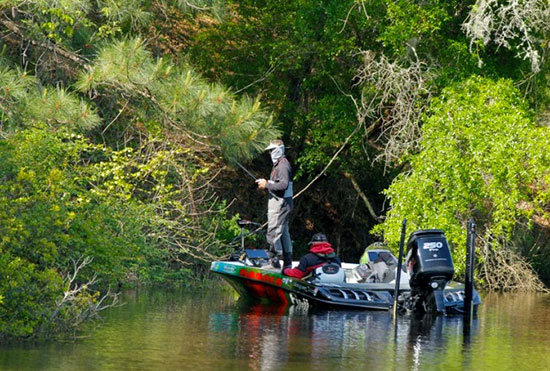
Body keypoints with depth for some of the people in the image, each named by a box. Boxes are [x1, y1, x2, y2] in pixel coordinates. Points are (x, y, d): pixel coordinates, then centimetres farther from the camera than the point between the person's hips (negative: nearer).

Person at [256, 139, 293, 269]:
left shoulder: (282, 165, -14)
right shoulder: (278, 164, 18)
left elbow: (284, 184, -25)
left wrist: (267, 185, -17)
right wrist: (266, 183, 8)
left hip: (280, 203, -11)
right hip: (279, 202, 11)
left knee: (274, 232, -13)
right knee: (284, 232, 14)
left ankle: (275, 260, -12)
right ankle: (287, 262, 19)